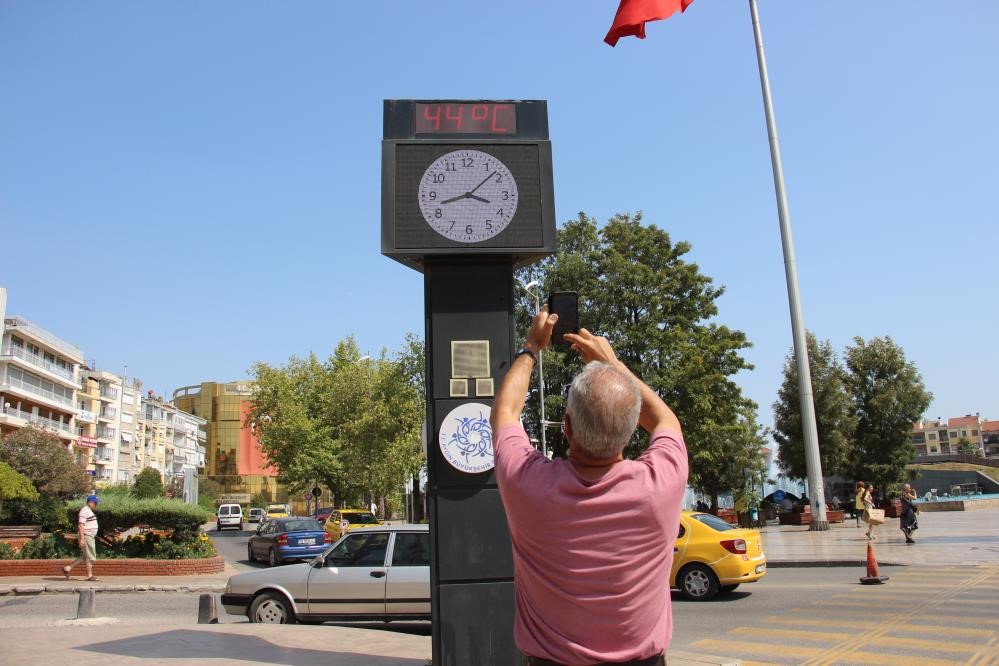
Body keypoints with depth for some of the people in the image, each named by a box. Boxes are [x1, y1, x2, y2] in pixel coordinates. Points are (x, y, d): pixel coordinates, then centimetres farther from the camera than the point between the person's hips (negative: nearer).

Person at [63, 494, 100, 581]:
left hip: (90, 537, 10)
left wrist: (94, 537, 24)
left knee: (84, 557, 14)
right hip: (86, 536, -10)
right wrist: (82, 539, -25)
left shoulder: (89, 511, 18)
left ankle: (67, 568, 17)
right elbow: (80, 525, -21)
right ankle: (90, 576, 0)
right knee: (90, 557, -5)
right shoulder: (85, 511, -14)